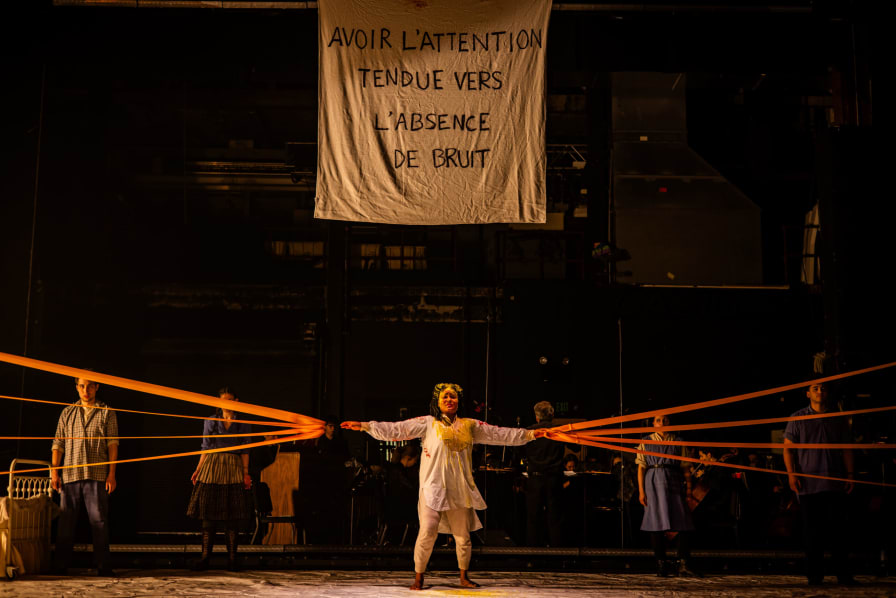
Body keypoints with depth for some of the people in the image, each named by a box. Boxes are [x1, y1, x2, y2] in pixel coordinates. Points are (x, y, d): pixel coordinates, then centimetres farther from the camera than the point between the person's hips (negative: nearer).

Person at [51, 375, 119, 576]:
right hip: (70, 474, 2)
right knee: (66, 521, 3)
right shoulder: (68, 413, 15)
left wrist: (112, 473, -4)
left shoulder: (107, 413, 9)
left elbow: (113, 444, 4)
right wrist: (54, 471, 2)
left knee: (99, 521, -5)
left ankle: (103, 567, -2)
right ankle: (60, 566, 9)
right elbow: (58, 443, 12)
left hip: (97, 476, -2)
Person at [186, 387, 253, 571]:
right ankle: (205, 557, 1)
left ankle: (232, 559, 3)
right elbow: (205, 448, 10)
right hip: (212, 467, 1)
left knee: (232, 515, -2)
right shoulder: (210, 422, 9)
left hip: (234, 469, -1)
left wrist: (246, 473, -3)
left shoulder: (243, 424, 8)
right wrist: (198, 470, 3)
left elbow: (245, 451, 6)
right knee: (209, 514, -2)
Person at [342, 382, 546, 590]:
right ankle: (418, 578, 1)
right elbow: (397, 429, -5)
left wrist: (529, 434, 12)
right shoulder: (427, 423, 1)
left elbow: (499, 434, 14)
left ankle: (464, 577, 27)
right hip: (433, 487, -3)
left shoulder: (470, 426, 11)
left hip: (460, 490, 4)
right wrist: (364, 426, -14)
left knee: (463, 534, 10)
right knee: (427, 531, -12)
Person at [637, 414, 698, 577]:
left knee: (684, 523, -7)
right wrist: (641, 490, -4)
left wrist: (689, 487, -2)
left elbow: (685, 467, 9)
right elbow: (641, 467, 4)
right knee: (656, 523, -1)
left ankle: (683, 565, -4)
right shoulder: (646, 442, 9)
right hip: (654, 483, -1)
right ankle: (661, 564, 6)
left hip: (674, 483, 1)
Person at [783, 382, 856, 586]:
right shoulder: (798, 418, 5)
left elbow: (846, 449, 13)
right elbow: (788, 447, 4)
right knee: (812, 531, 1)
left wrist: (850, 473, 3)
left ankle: (843, 573, 5)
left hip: (835, 484, 1)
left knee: (838, 529, -1)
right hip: (809, 484, -1)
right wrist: (791, 473, -6)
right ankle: (815, 575, 7)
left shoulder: (838, 419, 11)